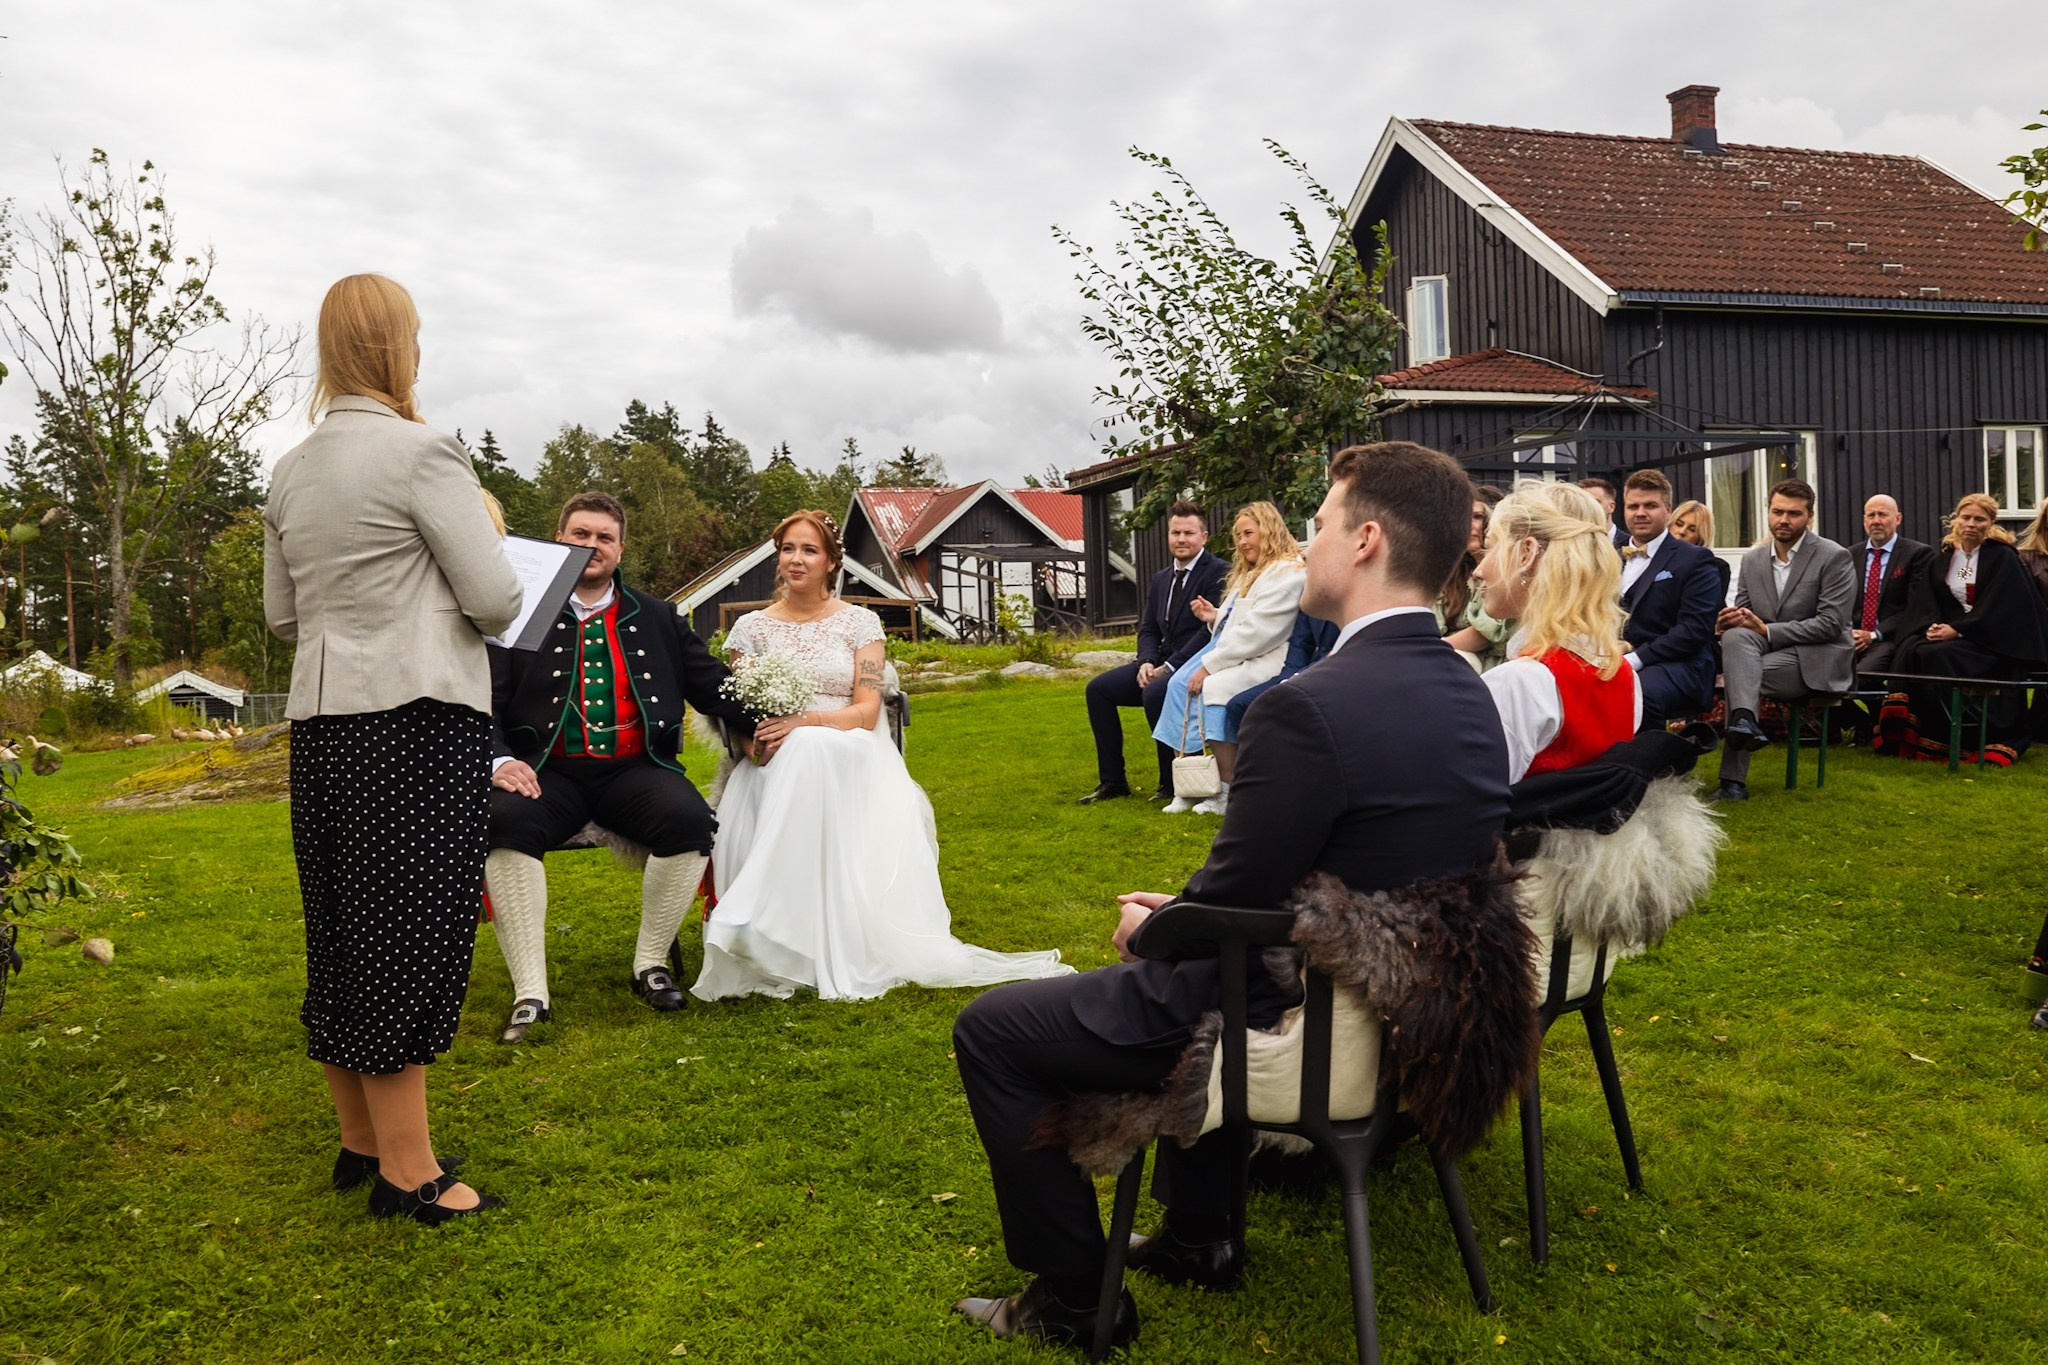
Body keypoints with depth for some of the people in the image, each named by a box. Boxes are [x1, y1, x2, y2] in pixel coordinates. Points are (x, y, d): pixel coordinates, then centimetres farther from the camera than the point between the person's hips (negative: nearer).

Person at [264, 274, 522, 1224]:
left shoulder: (289, 472, 11)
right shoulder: (424, 452, -11)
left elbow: (281, 616, 16)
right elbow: (495, 600, -12)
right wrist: (458, 598, 9)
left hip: (321, 722, 7)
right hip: (417, 720, -7)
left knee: (342, 936, 13)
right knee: (411, 934, -2)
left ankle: (361, 1142, 26)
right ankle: (406, 1172, 5)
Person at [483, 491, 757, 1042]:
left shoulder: (658, 618, 18)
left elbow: (715, 686, 16)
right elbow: (484, 702, 3)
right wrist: (499, 760, -16)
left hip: (632, 769, 2)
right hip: (549, 771, -1)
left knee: (690, 818, -29)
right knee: (505, 821, -33)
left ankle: (650, 964, -9)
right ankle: (531, 992, -25)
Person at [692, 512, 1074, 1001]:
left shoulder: (860, 622, 9)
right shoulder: (751, 628, 13)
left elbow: (867, 712, -2)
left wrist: (803, 723, -19)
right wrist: (755, 738, -17)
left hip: (849, 759, -1)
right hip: (775, 764, 2)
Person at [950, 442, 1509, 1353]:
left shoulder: (1310, 708, -28)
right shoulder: (1470, 695, 0)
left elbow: (1226, 912, -19)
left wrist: (1150, 928, 3)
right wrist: (1181, 915, 9)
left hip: (1294, 1025, -9)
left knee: (989, 1029, 5)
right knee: (1188, 974, 36)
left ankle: (1072, 1297, 17)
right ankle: (1198, 1236, 39)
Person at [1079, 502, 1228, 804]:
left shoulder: (1219, 573, -9)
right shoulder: (1161, 579, 15)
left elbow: (1212, 631, -18)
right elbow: (1148, 629, 16)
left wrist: (1169, 667, -20)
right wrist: (1147, 662, -6)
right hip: (1164, 664, 8)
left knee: (1154, 694, -34)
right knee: (1098, 688, -4)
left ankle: (1173, 783, -16)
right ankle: (1113, 781, 2)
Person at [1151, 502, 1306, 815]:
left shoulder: (1287, 573, -12)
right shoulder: (1250, 571, 21)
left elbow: (1257, 631, -20)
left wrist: (1210, 664, -21)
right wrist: (1216, 616, 4)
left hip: (1263, 659, -9)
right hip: (1230, 650, 9)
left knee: (1213, 688, -32)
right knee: (1180, 684, -14)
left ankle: (1228, 793, -21)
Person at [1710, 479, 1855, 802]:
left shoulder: (1834, 557, -6)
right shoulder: (1752, 559, 10)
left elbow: (1831, 624, -14)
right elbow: (1742, 615, 10)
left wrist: (1766, 630, -20)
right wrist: (1730, 621, -17)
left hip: (1816, 660, -5)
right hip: (1765, 652, 5)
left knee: (1738, 670, -29)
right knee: (1736, 636, -28)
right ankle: (1744, 722, -38)